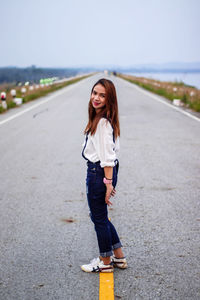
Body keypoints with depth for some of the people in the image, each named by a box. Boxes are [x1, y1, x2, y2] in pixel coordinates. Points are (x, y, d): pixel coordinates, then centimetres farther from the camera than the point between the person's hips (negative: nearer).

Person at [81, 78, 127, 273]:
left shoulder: (103, 122, -19)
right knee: (99, 216, 21)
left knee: (99, 218, 6)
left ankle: (105, 262, 24)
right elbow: (112, 150, 15)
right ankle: (119, 257, 30)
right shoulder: (103, 119, 10)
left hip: (98, 172, -10)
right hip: (97, 171, 10)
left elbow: (107, 156, -22)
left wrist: (108, 182, -22)